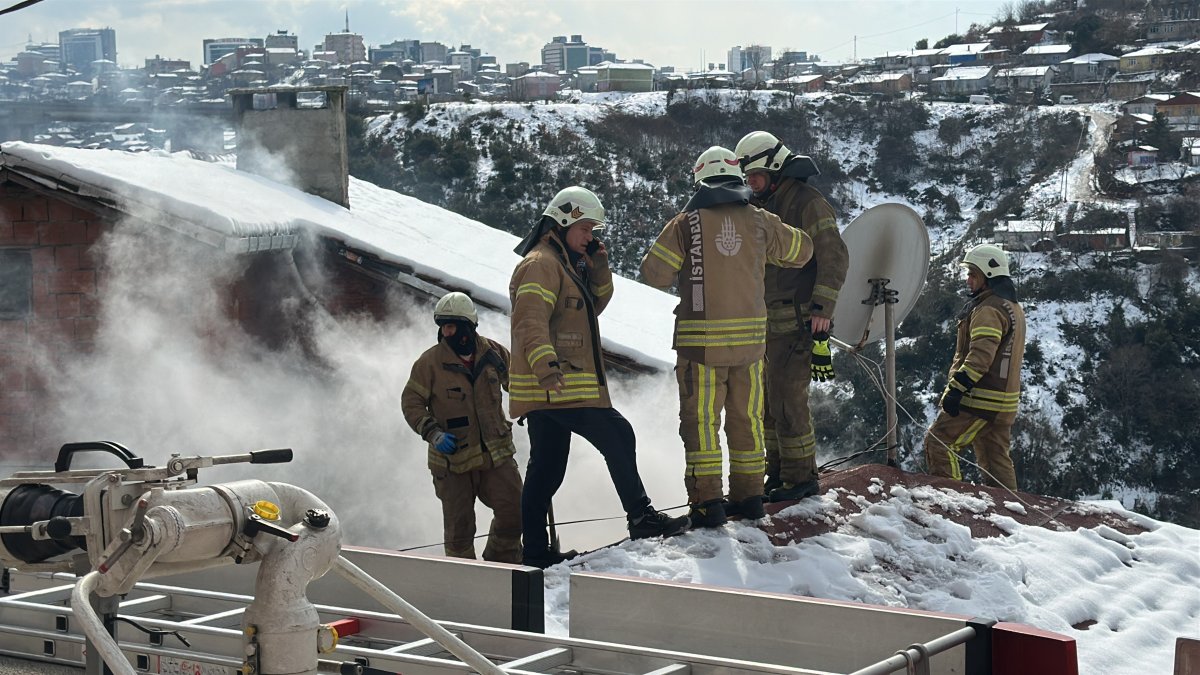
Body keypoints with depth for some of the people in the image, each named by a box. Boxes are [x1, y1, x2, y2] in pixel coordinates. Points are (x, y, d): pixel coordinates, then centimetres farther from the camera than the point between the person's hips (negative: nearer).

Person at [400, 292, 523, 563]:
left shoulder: (492, 352, 1)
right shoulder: (431, 361, -8)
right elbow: (411, 402, -2)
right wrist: (432, 432, -15)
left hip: (496, 452, 2)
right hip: (453, 458, -2)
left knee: (513, 512, -4)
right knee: (459, 524, 3)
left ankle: (501, 565, 18)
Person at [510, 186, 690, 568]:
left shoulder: (568, 264, 24)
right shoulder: (541, 264, -9)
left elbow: (594, 305, 28)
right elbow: (531, 321, -22)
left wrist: (598, 270, 12)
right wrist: (545, 364, -36)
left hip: (551, 389, 11)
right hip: (558, 387, -11)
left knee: (546, 470, 9)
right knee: (618, 437, -11)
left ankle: (536, 551, 10)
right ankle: (642, 519, -9)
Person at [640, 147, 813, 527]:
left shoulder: (686, 224, -6)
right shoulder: (759, 222, 2)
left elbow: (653, 274, -6)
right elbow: (801, 251, 17)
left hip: (701, 339, -3)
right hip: (750, 337, 3)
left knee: (700, 420, 3)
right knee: (747, 417, 15)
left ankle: (707, 502, 0)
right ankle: (748, 495, 20)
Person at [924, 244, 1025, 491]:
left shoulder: (989, 309, -14)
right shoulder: (1013, 307, 19)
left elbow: (981, 354, -25)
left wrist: (957, 388, -28)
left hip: (980, 400, -10)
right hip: (1005, 401, 10)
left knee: (937, 442, -5)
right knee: (996, 459, 13)